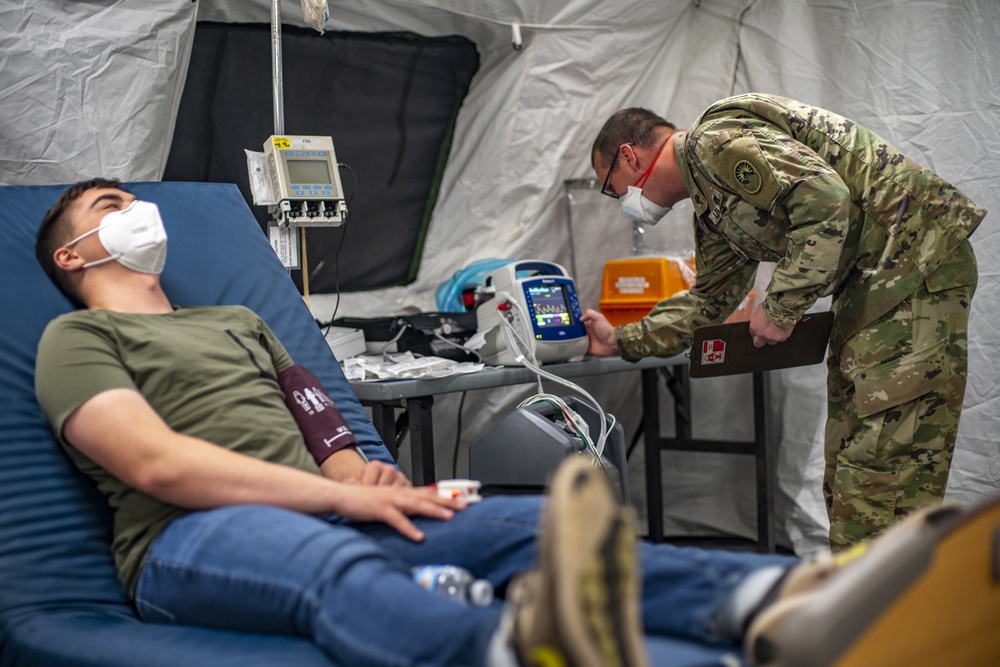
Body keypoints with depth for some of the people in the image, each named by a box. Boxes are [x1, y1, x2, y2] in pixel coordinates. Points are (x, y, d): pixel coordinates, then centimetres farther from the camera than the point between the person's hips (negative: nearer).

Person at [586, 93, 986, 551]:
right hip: (870, 279, 11)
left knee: (880, 464, -13)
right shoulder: (711, 202, 20)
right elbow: (711, 298, 28)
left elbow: (826, 197, -24)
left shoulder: (718, 140, -12)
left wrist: (781, 306, -19)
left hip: (917, 259, -11)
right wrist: (621, 341, 27)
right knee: (848, 463, 11)